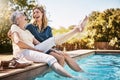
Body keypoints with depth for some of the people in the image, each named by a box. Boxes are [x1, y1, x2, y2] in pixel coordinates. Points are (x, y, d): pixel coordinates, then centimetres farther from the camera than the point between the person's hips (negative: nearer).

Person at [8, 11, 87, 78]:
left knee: (54, 40, -4)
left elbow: (37, 42, 18)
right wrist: (34, 48, -11)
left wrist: (51, 49, 3)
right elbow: (17, 42, -11)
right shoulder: (14, 27, 7)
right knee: (50, 59, -32)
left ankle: (77, 29, -13)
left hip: (32, 50, 8)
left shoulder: (27, 31, 29)